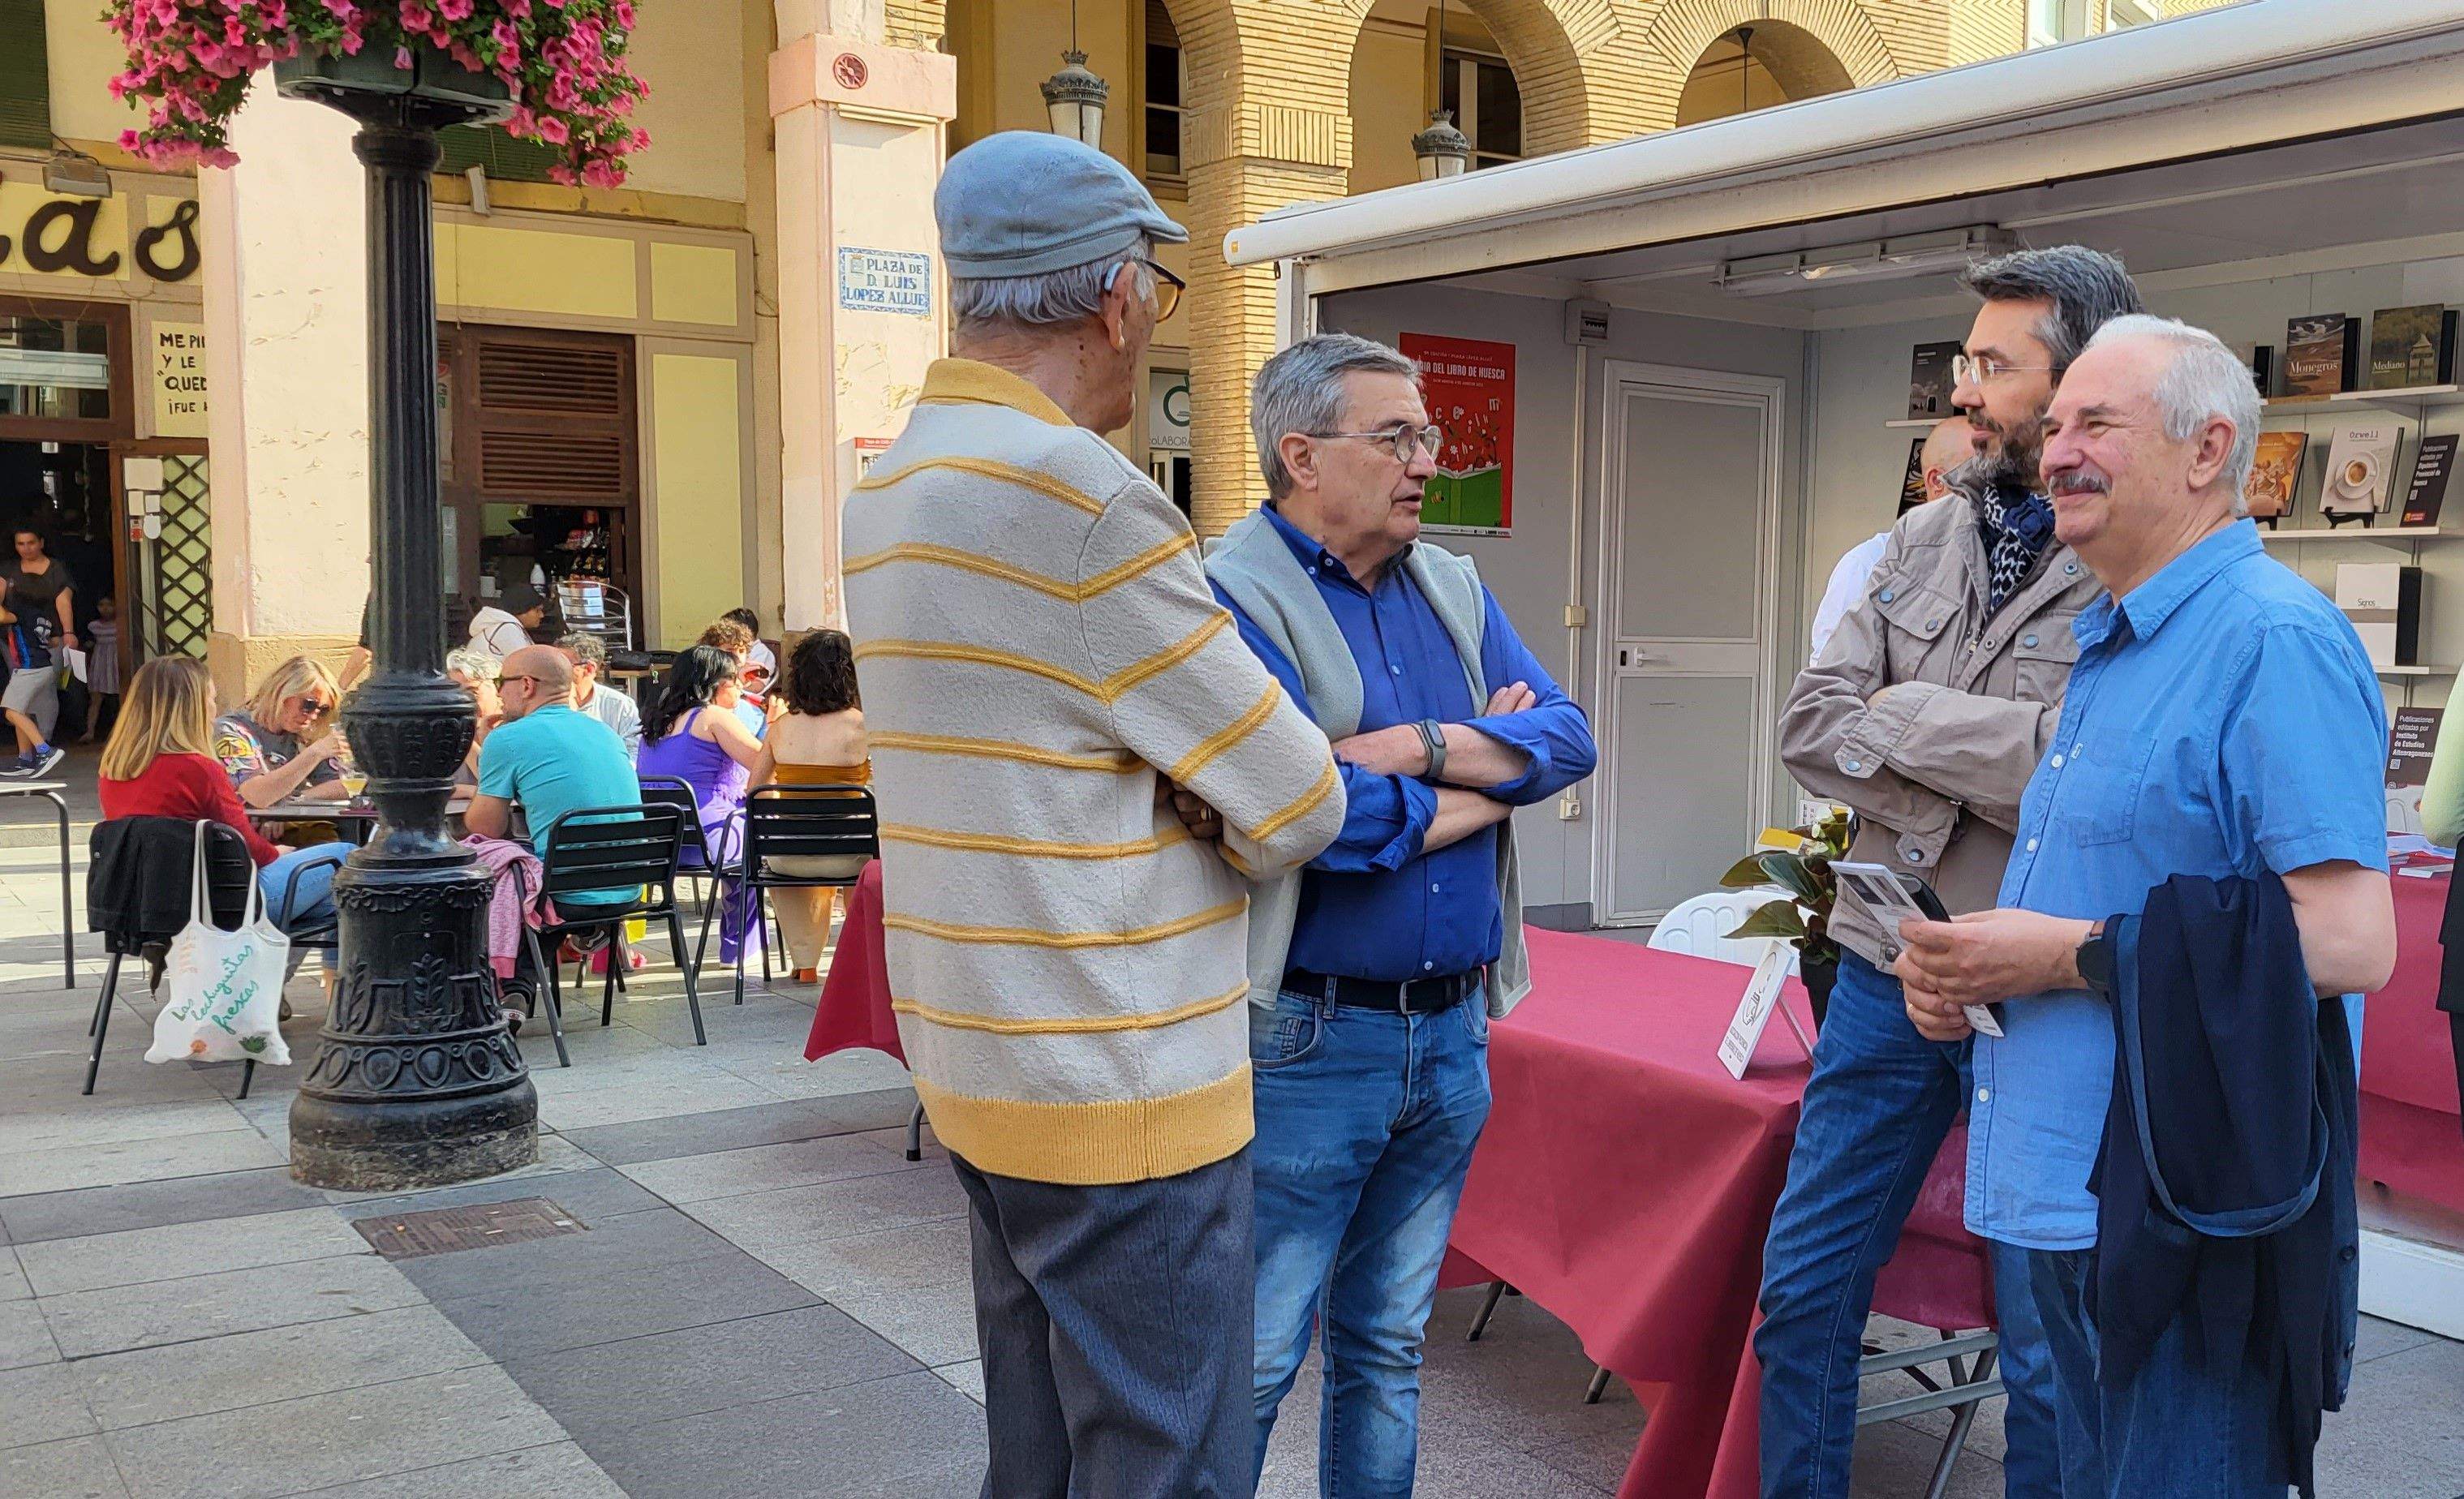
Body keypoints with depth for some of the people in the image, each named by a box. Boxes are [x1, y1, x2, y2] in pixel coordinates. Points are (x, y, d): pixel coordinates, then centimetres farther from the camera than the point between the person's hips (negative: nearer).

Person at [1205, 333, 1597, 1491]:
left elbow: (1568, 738, 1)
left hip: (1452, 1033, 7)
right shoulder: (1233, 599, -13)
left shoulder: (1453, 590, 11)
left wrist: (1427, 748, -17)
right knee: (1249, 1363, 4)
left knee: (1387, 1346, 20)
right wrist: (1492, 778, -8)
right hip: (1309, 1039, -7)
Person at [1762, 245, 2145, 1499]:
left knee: (2049, 1348, 9)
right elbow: (1810, 725, 1)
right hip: (1891, 967, 6)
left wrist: (1900, 716, -12)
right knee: (1803, 1291, 15)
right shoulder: (1927, 536, 7)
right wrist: (1977, 788, -14)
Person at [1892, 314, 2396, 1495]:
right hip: (2070, 1192, 10)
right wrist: (1965, 964, 6)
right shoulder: (2110, 647, 16)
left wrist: (2069, 955, -20)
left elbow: (2349, 943, -23)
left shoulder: (2273, 640, -15)